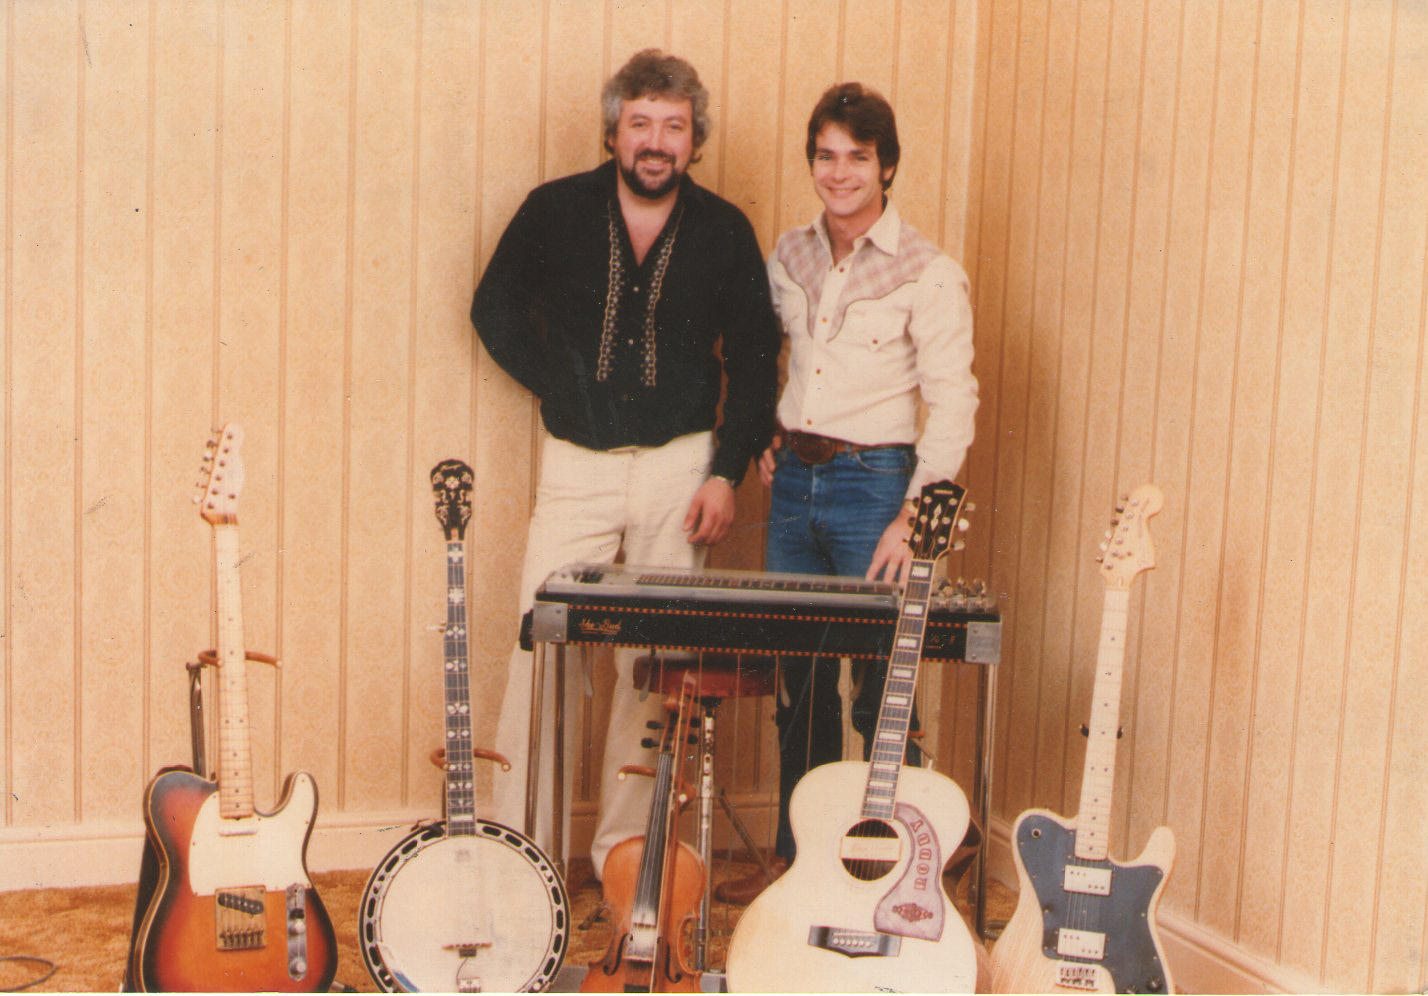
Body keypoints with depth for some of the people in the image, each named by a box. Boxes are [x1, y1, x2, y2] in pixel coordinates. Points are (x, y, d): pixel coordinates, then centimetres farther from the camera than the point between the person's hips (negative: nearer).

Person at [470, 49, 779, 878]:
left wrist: (728, 472, -3)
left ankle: (624, 847, 16)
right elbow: (496, 309, 11)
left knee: (656, 662, 4)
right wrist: (559, 387, 1)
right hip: (577, 466, 0)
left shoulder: (724, 232, 0)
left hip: (680, 465, 1)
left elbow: (754, 360, 5)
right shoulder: (556, 211, -2)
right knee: (542, 651, -3)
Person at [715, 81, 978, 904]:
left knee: (880, 692, -2)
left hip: (874, 482, -5)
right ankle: (795, 858, 24)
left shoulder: (928, 275, -8)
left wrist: (913, 519, -19)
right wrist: (767, 443, 9)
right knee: (801, 683, 12)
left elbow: (953, 406, -12)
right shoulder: (791, 258, 10)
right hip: (795, 480, 6)